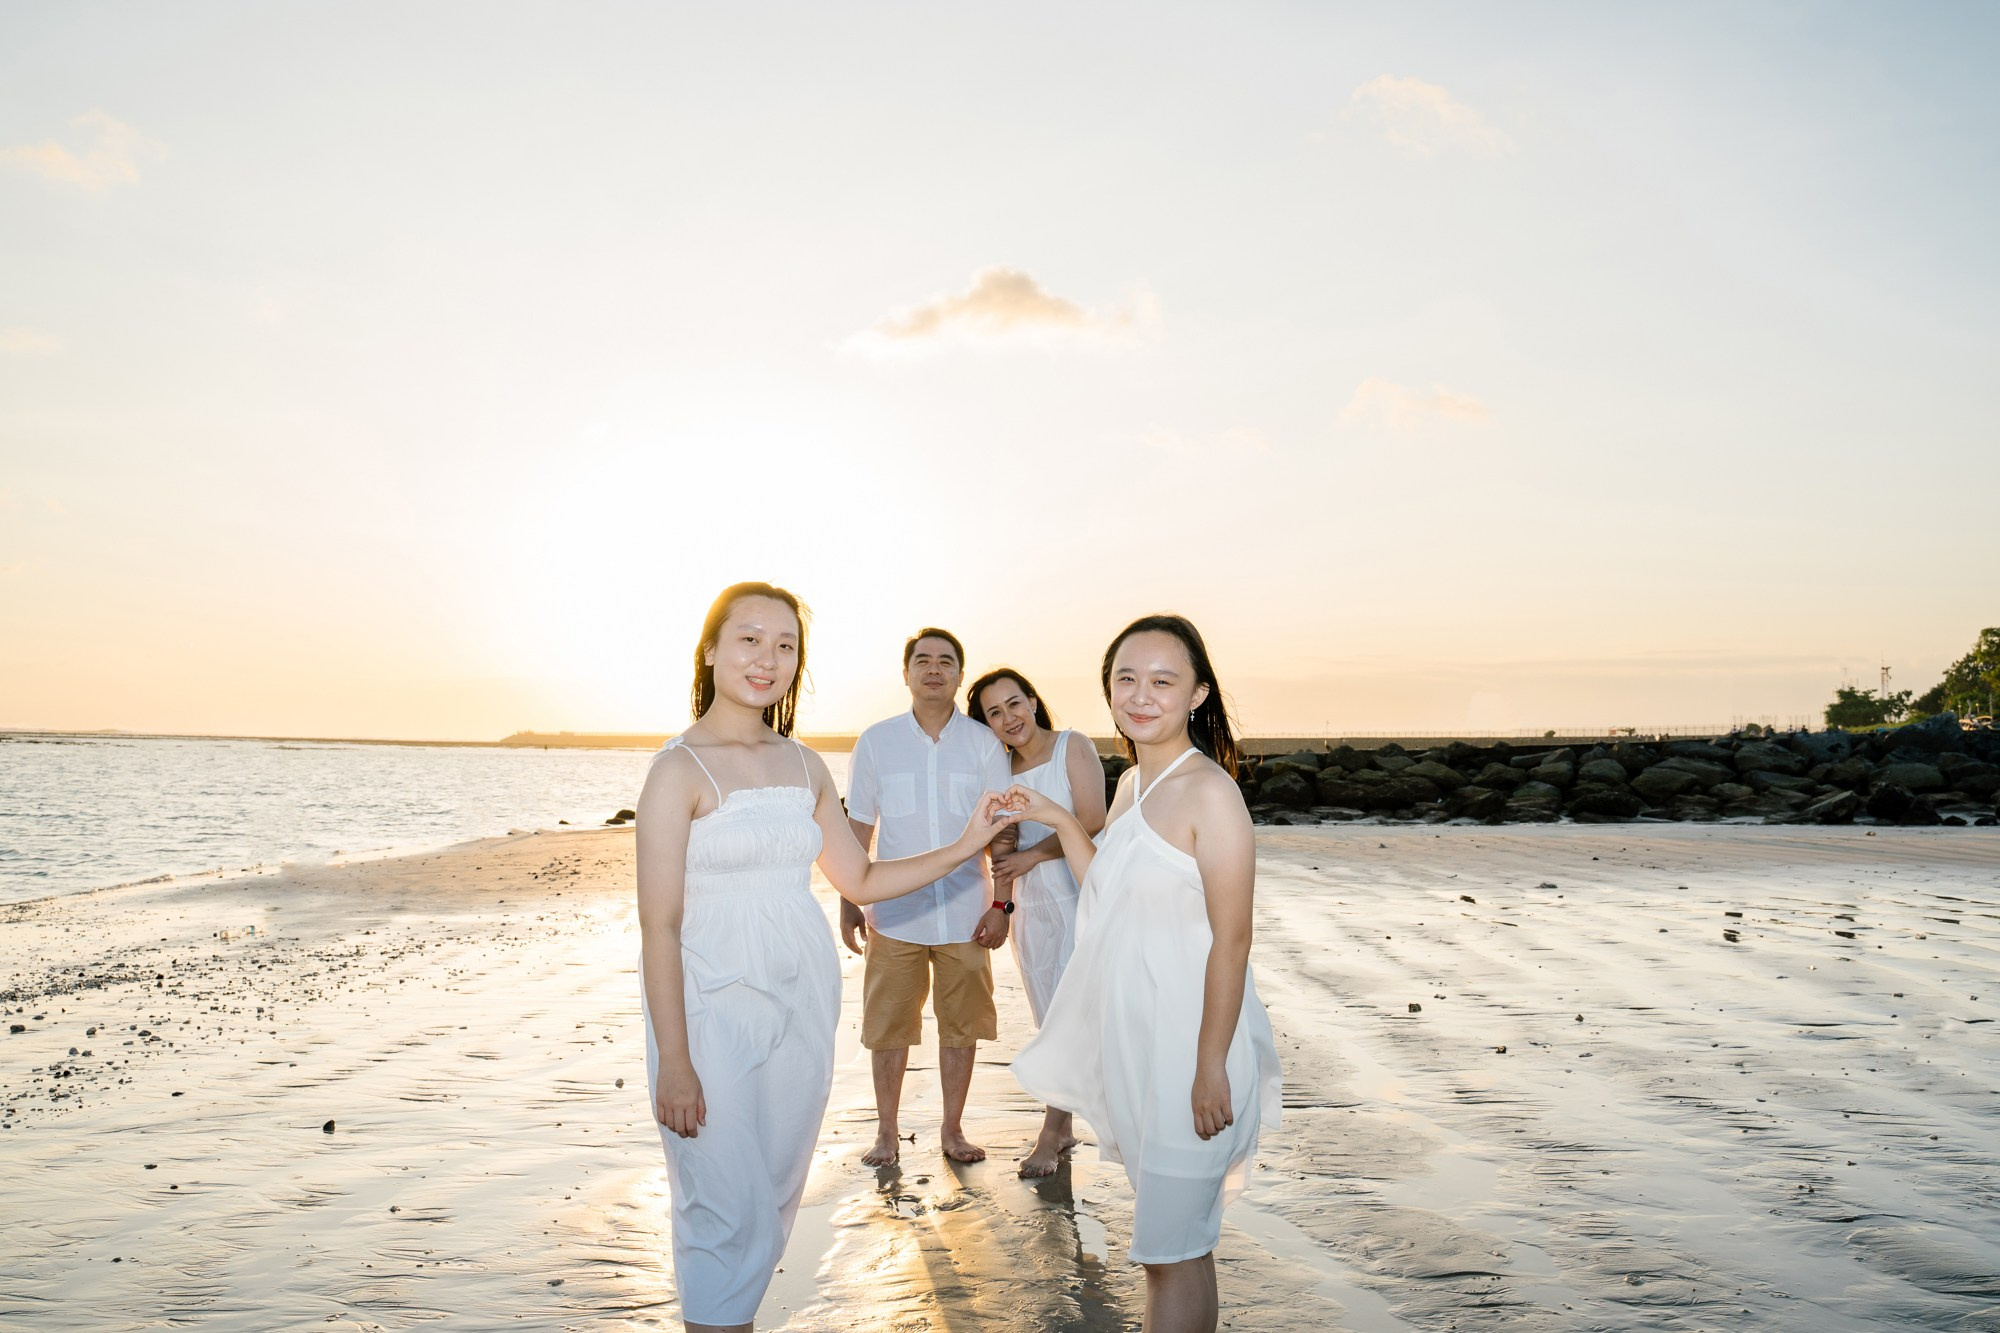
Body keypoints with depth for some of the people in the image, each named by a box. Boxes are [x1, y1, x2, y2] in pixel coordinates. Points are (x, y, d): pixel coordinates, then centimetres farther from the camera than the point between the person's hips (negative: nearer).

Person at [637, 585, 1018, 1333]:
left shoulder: (805, 766, 7)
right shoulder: (681, 768, -11)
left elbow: (860, 881, 14)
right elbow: (660, 925, -13)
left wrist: (965, 845, 5)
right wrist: (672, 1061, -15)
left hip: (802, 1003, 6)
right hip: (713, 1009, -6)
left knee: (775, 1202, 14)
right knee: (730, 1217, -3)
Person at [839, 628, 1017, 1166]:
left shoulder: (984, 744, 3)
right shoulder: (876, 742, 3)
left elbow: (1003, 830, 3)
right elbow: (858, 827, 7)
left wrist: (1002, 903, -3)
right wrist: (849, 902, 3)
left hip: (966, 915, 0)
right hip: (894, 914, 0)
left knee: (962, 1025, 8)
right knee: (888, 1025, 5)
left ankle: (952, 1129, 25)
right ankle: (887, 1132, 21)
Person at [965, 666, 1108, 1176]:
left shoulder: (1073, 747, -6)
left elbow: (1091, 822, -14)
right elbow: (1002, 849, 13)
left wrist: (1030, 857, -12)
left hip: (1079, 899, -5)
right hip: (1031, 905, 6)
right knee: (1050, 1024, 10)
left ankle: (1050, 1135, 2)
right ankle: (1065, 1129, 21)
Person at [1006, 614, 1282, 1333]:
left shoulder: (1209, 790, -17)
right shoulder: (1132, 783, 9)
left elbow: (1232, 939, -18)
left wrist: (1211, 1068, -19)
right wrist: (1059, 821, 8)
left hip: (1187, 1039, -8)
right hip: (1128, 1033, 8)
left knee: (1173, 1246, 2)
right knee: (1160, 1228, 21)